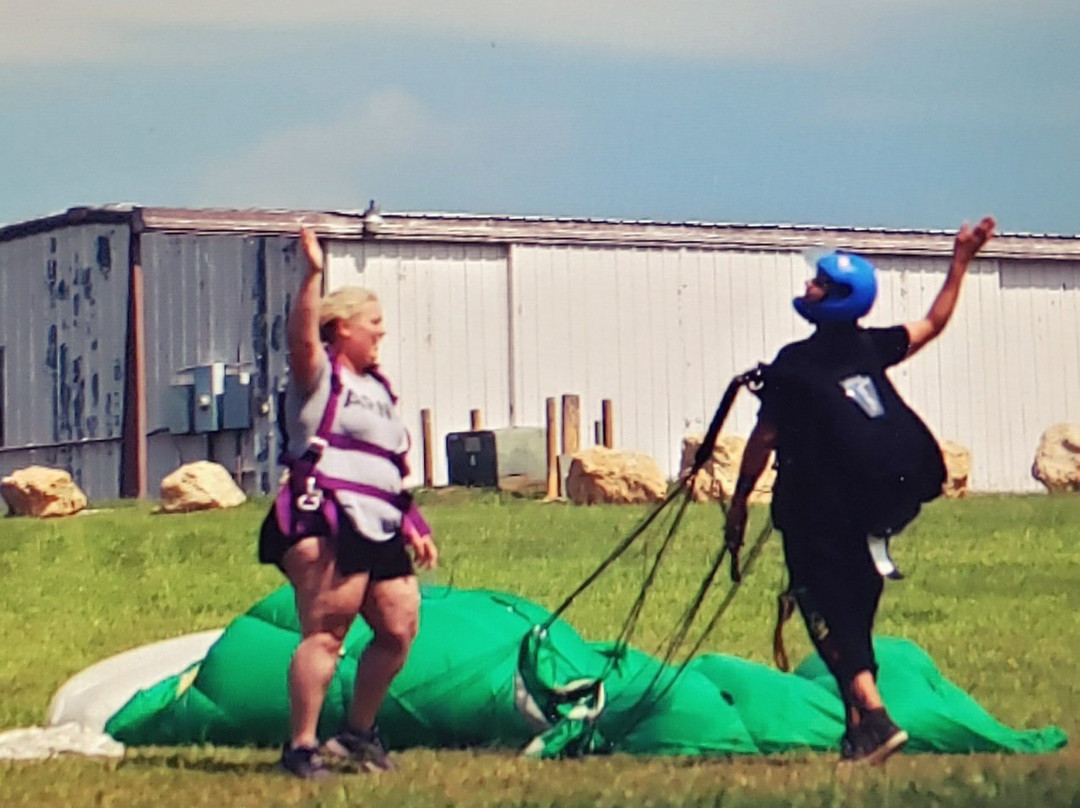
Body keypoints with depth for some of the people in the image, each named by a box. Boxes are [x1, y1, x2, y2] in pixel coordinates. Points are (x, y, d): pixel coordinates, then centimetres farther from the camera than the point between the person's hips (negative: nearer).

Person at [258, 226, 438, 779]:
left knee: (399, 628, 6)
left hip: (379, 530, 9)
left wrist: (414, 528, 23)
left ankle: (358, 733, 21)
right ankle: (301, 747, -11)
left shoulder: (376, 387, 25)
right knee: (325, 632, -13)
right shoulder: (319, 375, 1)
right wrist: (313, 273, -32)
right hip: (326, 525, -9)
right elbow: (301, 334, -22)